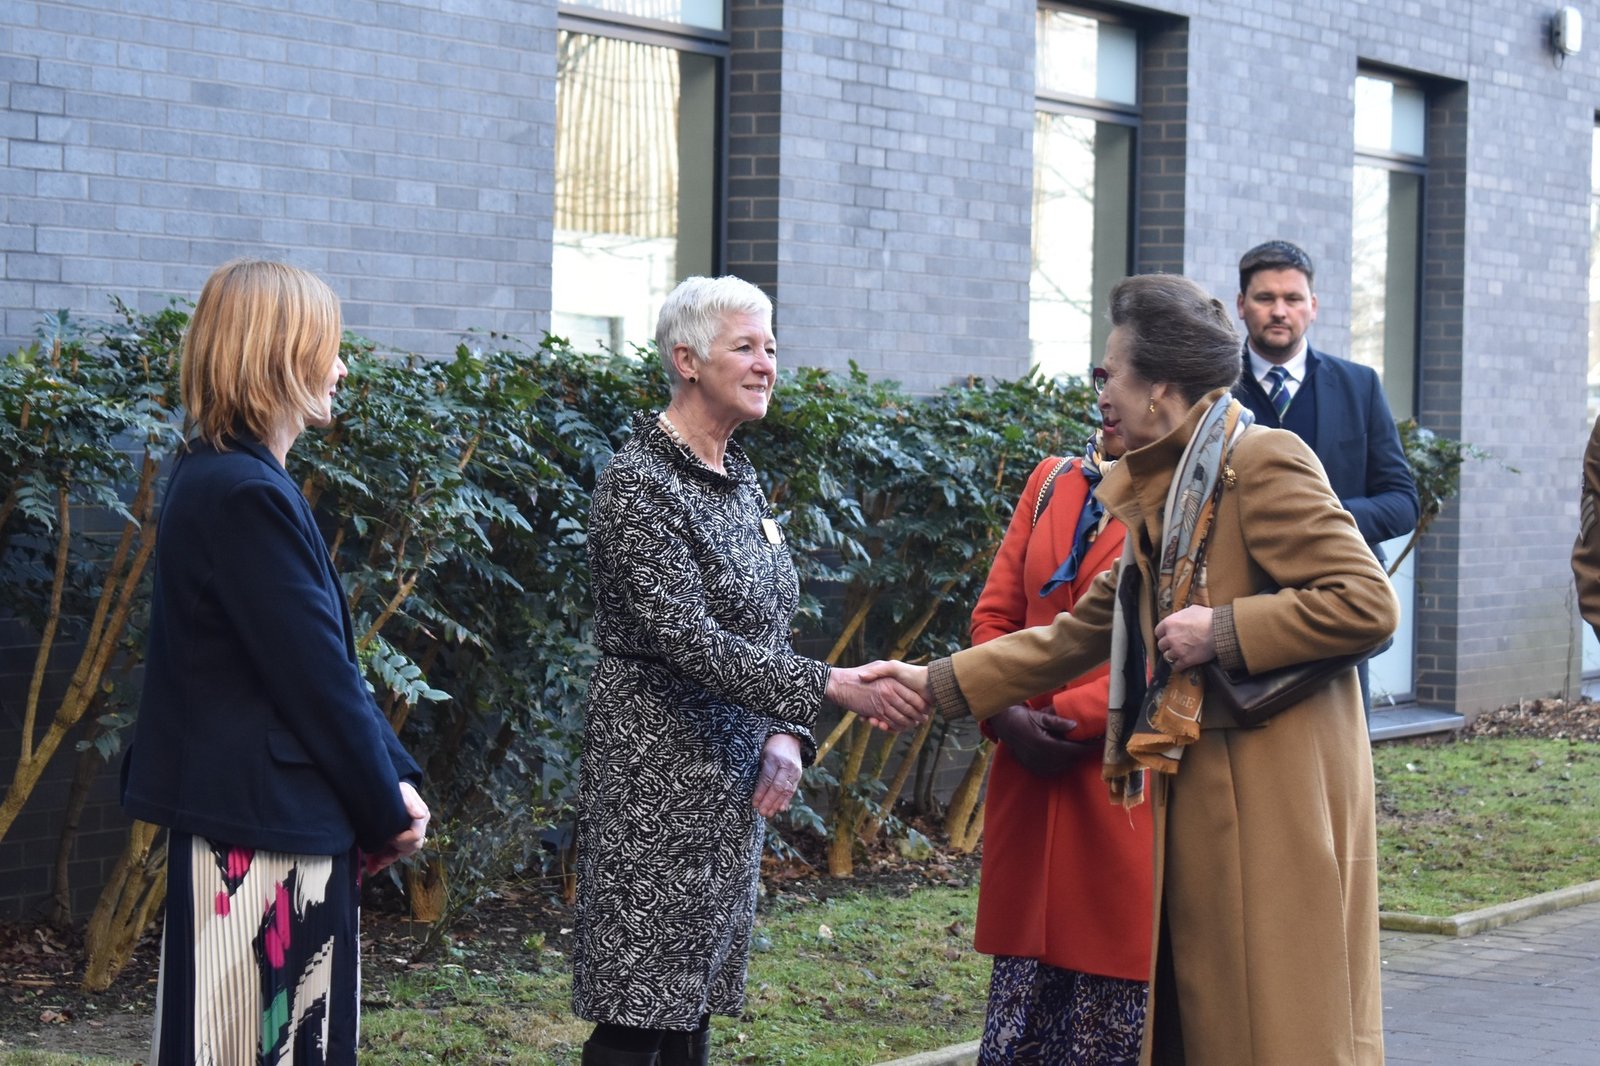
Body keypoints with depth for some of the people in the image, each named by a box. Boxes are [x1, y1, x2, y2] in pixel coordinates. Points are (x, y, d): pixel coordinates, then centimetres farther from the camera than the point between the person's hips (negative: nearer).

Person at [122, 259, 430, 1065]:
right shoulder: (247, 494, -19)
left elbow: (326, 657, 13)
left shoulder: (221, 477, 13)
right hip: (265, 822, -10)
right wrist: (387, 810, -6)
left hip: (242, 813, 10)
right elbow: (315, 679, -18)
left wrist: (393, 777, 7)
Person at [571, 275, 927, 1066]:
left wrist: (784, 734, -1)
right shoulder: (638, 484, -13)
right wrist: (833, 688, -28)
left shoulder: (740, 480, 12)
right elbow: (689, 639, -22)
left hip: (733, 783, 8)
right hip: (656, 777, -8)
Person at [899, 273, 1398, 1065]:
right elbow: (1080, 635, 21)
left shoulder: (1264, 463, -11)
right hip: (1204, 799, 9)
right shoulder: (1164, 493, 16)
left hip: (1276, 803, -9)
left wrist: (1221, 630, -18)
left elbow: (1368, 603, -18)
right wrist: (935, 685, 17)